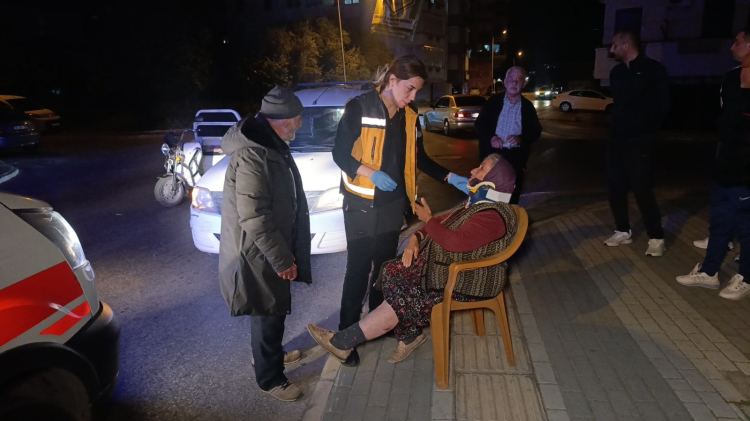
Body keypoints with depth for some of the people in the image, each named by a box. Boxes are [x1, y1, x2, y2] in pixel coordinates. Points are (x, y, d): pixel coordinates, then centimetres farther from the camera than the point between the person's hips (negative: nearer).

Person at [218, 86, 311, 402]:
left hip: (270, 248, 9)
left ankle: (270, 352, 47)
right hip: (257, 253, -9)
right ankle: (270, 378, 26)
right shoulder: (252, 155, -27)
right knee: (269, 314, 6)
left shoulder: (271, 145, 6)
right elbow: (254, 217, -28)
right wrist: (282, 259, -21)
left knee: (273, 310, 25)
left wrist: (286, 253, 18)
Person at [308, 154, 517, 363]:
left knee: (404, 298, -19)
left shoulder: (493, 217, -22)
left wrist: (428, 220, -15)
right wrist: (416, 238, -2)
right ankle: (409, 333, -1)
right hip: (444, 263, 10)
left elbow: (453, 241, -32)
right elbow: (444, 221, 16)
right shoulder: (477, 202, 11)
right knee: (391, 271, -6)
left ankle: (344, 341, -10)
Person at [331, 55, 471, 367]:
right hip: (361, 204, -5)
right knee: (358, 268, -1)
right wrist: (371, 174, -25)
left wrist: (450, 178, 3)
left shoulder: (409, 117, 7)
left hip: (392, 203, 6)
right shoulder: (359, 108, -10)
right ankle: (346, 333, 14)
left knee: (385, 264, 16)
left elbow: (420, 159, 14)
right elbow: (340, 154, -11)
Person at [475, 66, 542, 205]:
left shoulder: (527, 106, 5)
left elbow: (536, 130, 6)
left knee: (512, 194, 4)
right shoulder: (493, 101, 3)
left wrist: (521, 138, -14)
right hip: (492, 153, 0)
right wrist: (491, 137, -15)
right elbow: (479, 123, 3)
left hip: (516, 156, 0)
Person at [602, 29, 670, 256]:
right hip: (616, 139, 6)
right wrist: (616, 126, 12)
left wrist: (648, 130, -5)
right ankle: (623, 231, 22)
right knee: (615, 187, 8)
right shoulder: (616, 72, 13)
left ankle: (656, 238, 7)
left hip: (639, 141, -6)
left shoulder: (653, 69, -4)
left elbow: (662, 104, -4)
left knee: (642, 189, -6)